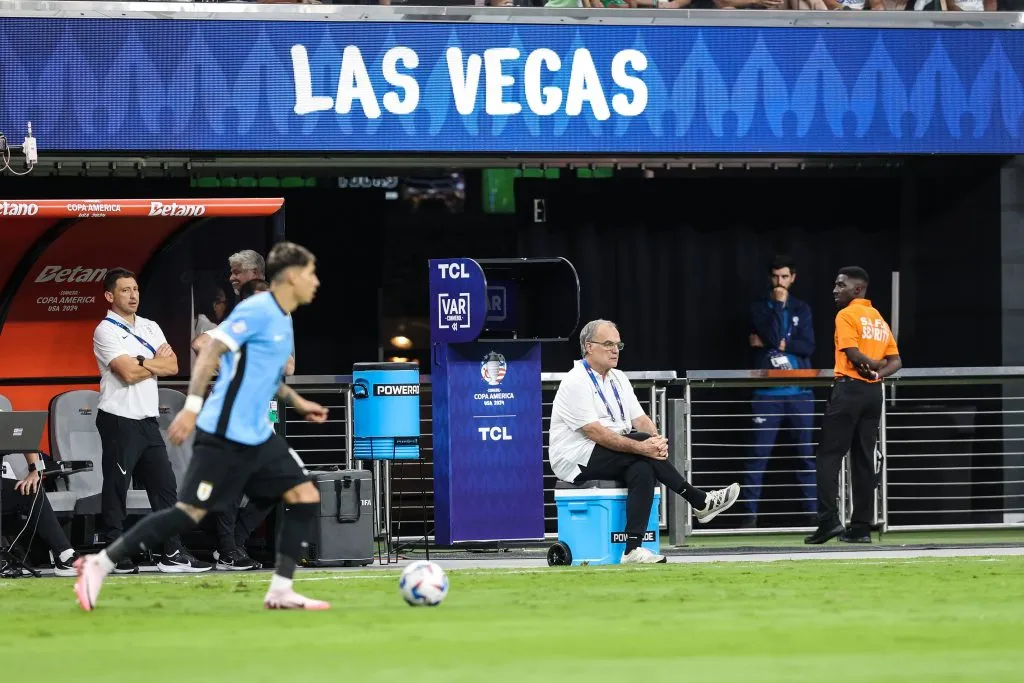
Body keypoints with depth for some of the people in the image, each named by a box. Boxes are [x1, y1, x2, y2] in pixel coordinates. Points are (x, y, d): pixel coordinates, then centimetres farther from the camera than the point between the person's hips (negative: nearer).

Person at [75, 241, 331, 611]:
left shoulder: (282, 319, 16)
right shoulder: (257, 310, -13)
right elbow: (212, 350, -19)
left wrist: (297, 401, 26)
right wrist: (192, 407, -26)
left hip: (257, 436, 9)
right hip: (225, 435, -9)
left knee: (306, 497, 1)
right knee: (191, 512, -11)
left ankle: (280, 591, 3)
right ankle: (99, 564, -4)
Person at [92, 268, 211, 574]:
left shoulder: (150, 328, 15)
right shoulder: (106, 331, -6)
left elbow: (172, 366, 5)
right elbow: (128, 373, -17)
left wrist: (142, 363, -12)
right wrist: (159, 361, -2)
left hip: (148, 420, 7)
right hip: (119, 420, -7)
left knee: (165, 485, 4)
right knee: (116, 490, -3)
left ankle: (173, 554, 6)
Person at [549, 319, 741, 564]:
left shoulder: (618, 379, 15)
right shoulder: (575, 382, -12)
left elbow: (641, 420, 8)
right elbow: (596, 433, -22)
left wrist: (656, 441, -17)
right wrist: (642, 447, -29)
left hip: (615, 458, 9)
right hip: (576, 460, -9)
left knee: (642, 469, -24)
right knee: (642, 441, -25)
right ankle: (699, 502, -19)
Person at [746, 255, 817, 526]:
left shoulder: (802, 309, 11)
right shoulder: (759, 308, 5)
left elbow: (808, 346, -1)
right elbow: (773, 336, -13)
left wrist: (776, 344, -8)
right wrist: (779, 304, -7)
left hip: (800, 392, 2)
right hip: (768, 393, -2)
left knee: (806, 453, 4)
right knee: (759, 454, -5)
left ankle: (811, 511, 8)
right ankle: (751, 512, -4)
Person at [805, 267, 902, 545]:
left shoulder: (846, 315, -6)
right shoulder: (879, 319, 17)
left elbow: (852, 353, -17)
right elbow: (896, 361, 14)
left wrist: (873, 366, -3)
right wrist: (879, 372, -2)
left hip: (849, 389, -7)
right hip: (873, 392, 7)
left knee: (829, 455, -5)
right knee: (864, 459, 8)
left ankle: (829, 520, -16)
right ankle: (861, 527, 6)